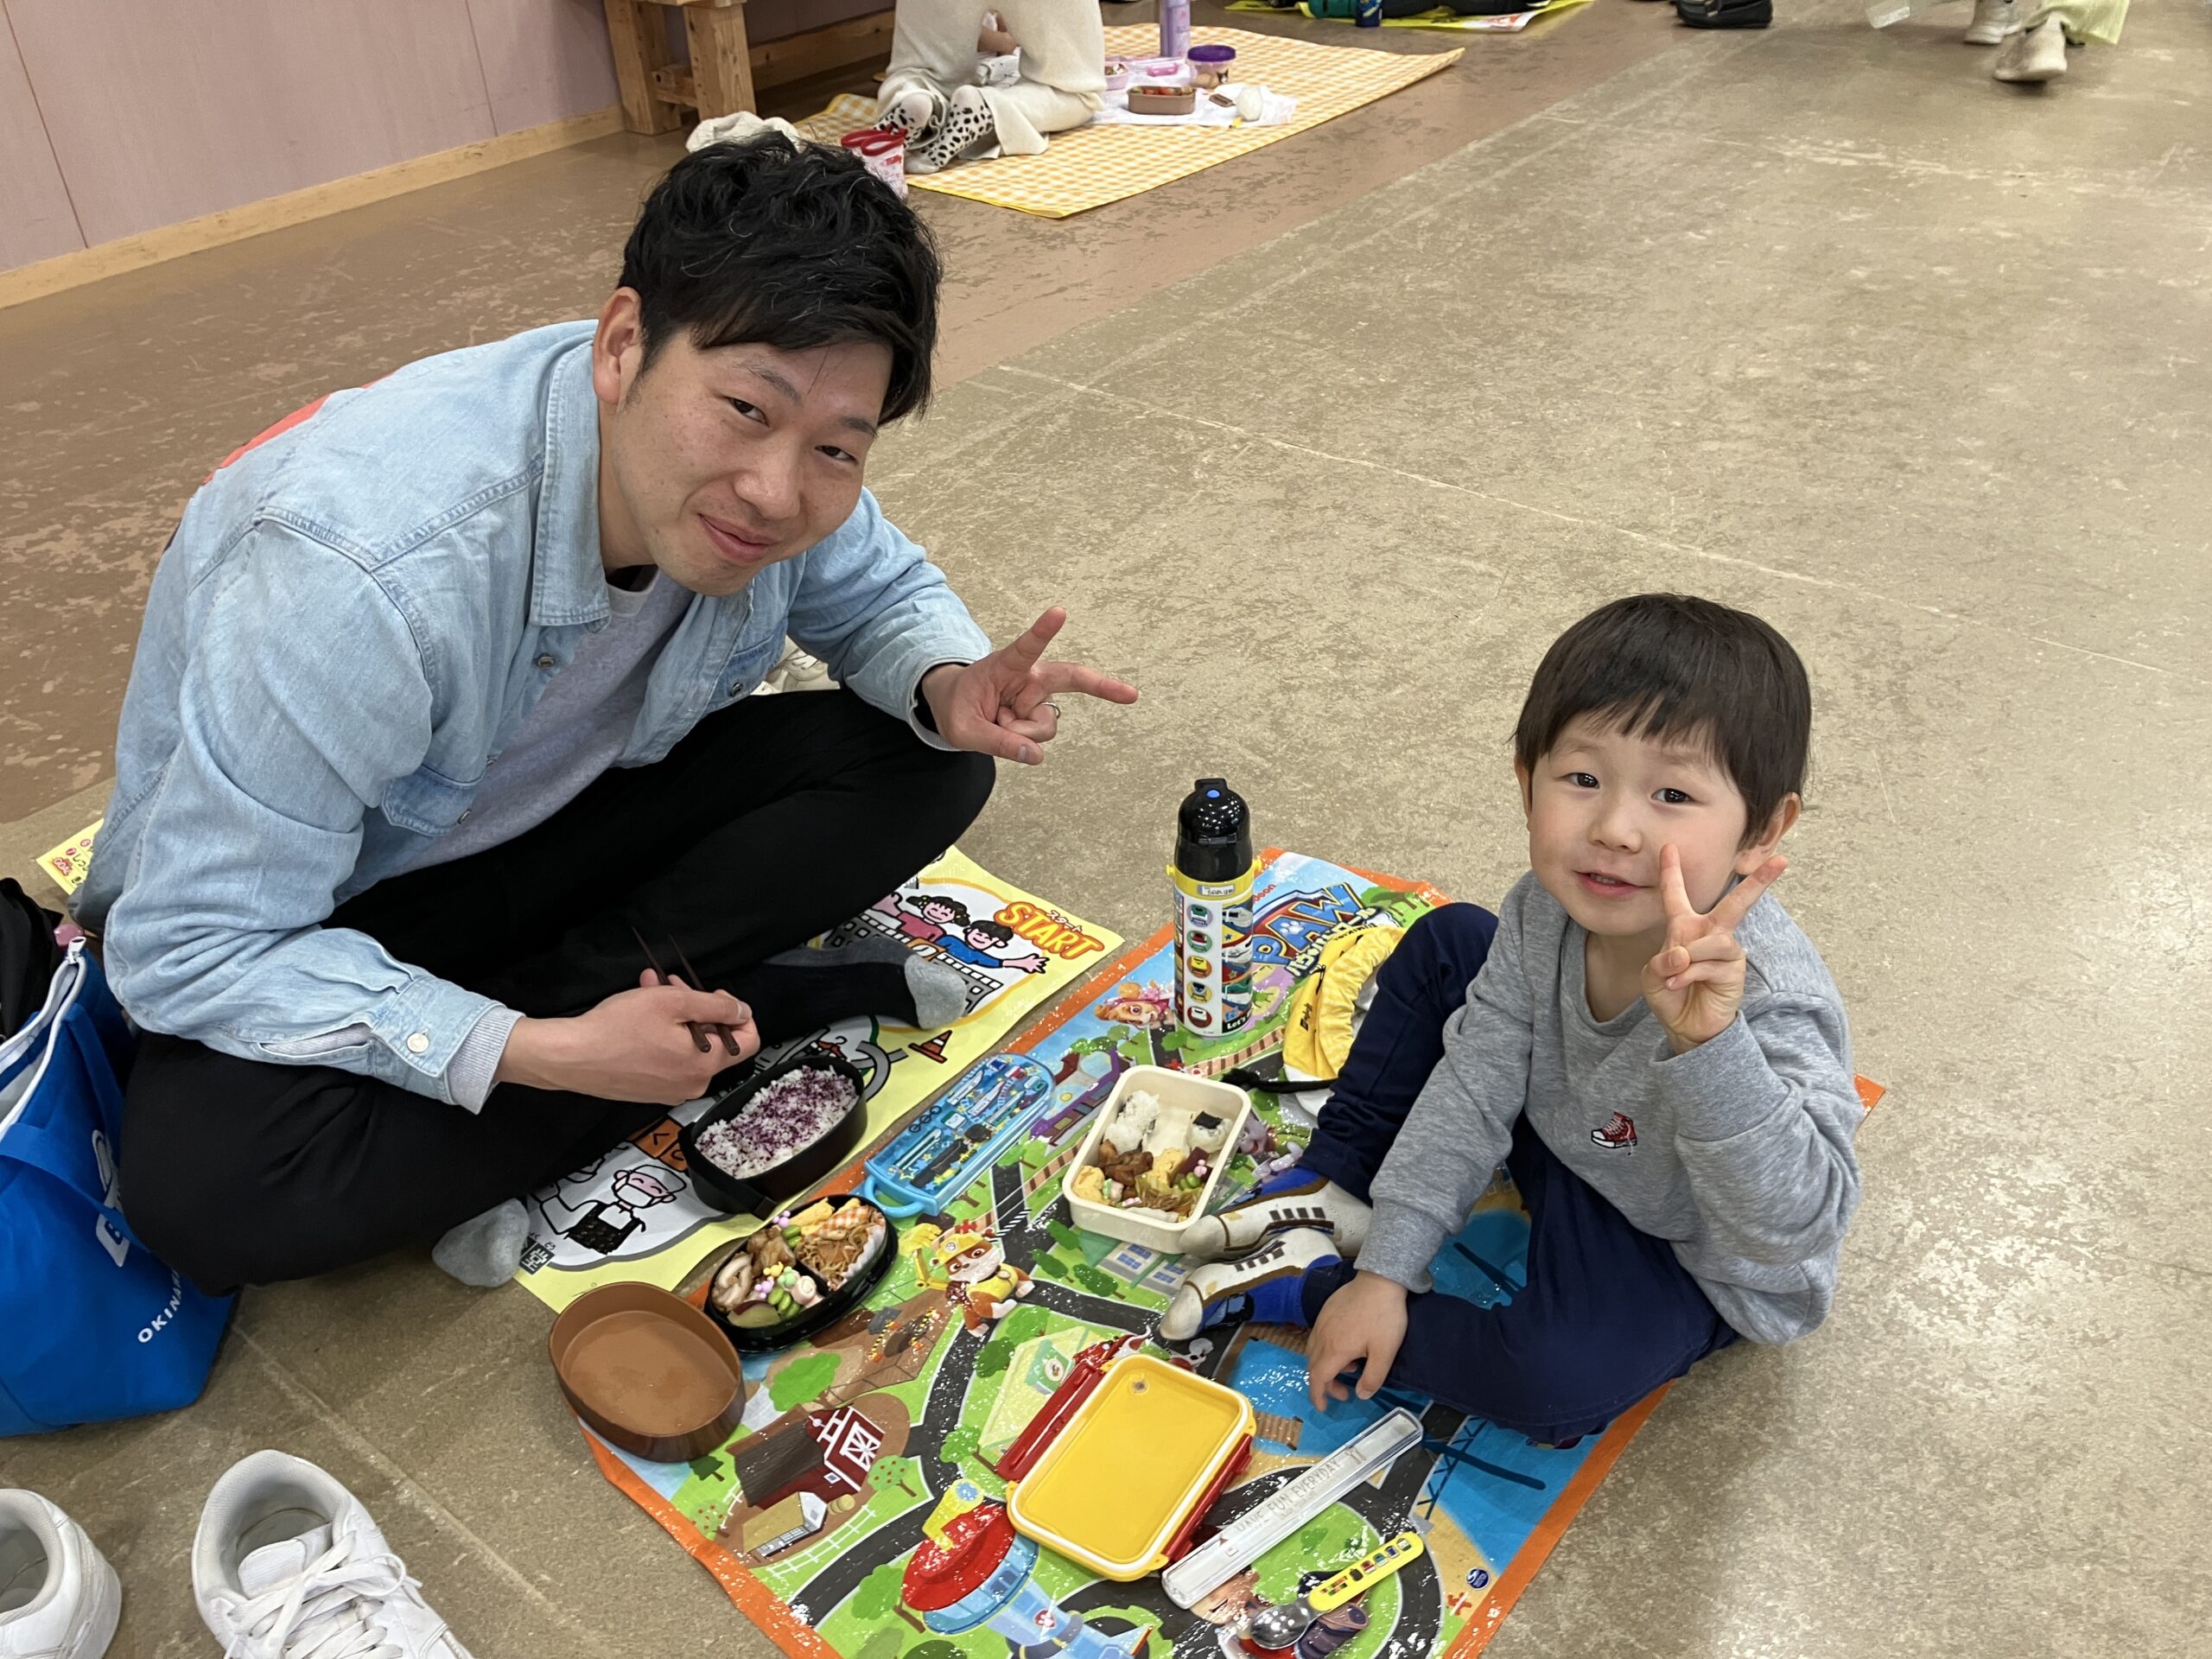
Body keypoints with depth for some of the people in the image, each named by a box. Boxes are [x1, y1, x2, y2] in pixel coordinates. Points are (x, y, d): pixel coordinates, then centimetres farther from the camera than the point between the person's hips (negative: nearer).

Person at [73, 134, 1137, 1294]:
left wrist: (947, 688, -25)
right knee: (206, 1192, -35)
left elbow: (883, 597, 0)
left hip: (563, 819, 5)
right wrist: (550, 1052, -36)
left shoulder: (734, 470, -20)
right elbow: (195, 951, -31)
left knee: (922, 766, -13)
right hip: (317, 918, -4)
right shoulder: (369, 570, -38)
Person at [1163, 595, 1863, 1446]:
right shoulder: (1551, 907, -21)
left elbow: (1801, 1225, -49)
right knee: (1446, 943, 2)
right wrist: (1386, 1268, -12)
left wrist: (1707, 1045, -65)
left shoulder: (1767, 997, -41)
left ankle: (1308, 1286, -8)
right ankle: (1336, 1194, 10)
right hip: (1575, 1142, 6)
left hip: (1687, 1256, -6)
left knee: (1551, 1381, -33)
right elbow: (1476, 1082, -12)